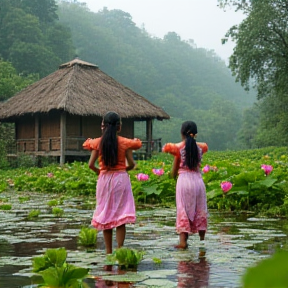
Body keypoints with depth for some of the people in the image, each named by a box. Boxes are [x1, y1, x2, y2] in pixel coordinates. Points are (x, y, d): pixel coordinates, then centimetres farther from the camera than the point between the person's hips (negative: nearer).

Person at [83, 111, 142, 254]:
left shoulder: (98, 143, -2)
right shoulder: (124, 143, -5)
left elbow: (91, 164, -6)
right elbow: (131, 164, -5)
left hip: (104, 179, 1)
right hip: (121, 179, -1)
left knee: (105, 216, 9)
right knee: (121, 217, 2)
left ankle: (108, 252, 12)